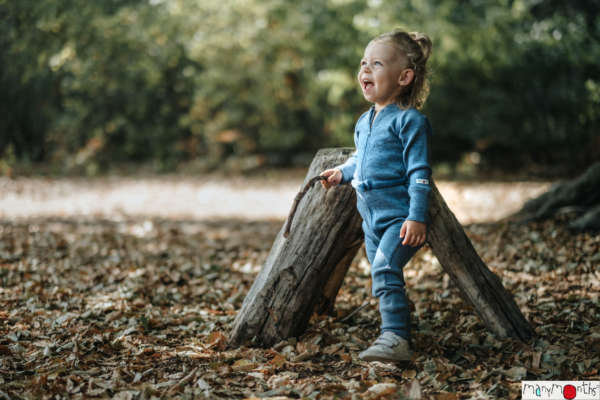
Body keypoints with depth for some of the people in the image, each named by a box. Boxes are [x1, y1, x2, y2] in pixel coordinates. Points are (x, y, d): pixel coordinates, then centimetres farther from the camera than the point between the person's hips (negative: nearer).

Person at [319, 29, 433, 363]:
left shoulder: (409, 120, -11)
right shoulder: (364, 122, 13)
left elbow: (419, 172, -16)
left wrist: (417, 216, -21)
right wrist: (343, 172, 14)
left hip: (400, 216, -8)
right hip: (372, 217, 8)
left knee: (385, 268, -24)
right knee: (384, 275, 12)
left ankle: (395, 338, -23)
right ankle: (401, 338, 22)